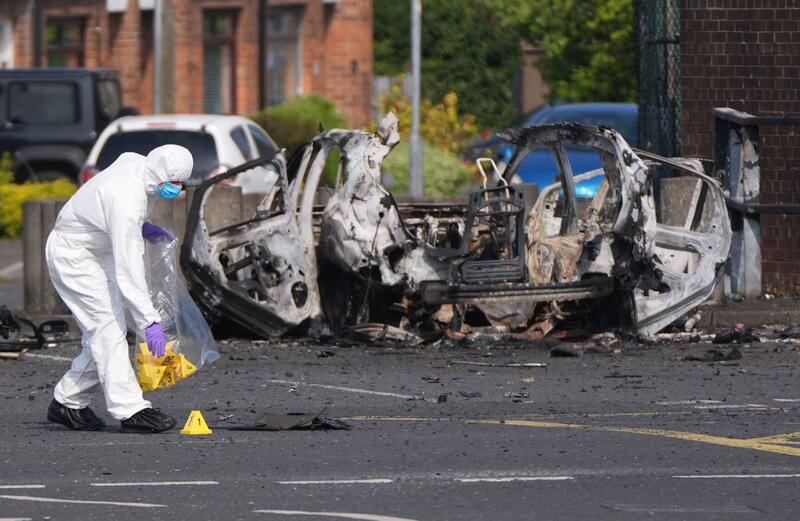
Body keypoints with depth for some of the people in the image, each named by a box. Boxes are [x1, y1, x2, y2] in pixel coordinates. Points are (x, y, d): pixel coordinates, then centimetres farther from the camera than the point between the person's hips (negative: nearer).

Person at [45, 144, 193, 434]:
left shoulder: (135, 162, -6)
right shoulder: (126, 202, -35)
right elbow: (128, 269, -36)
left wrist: (142, 227, 4)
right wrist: (150, 321, -36)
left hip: (96, 252, 10)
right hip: (73, 256, -10)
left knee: (101, 332, 9)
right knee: (109, 327, -16)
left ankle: (67, 402, 18)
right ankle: (130, 410, -21)